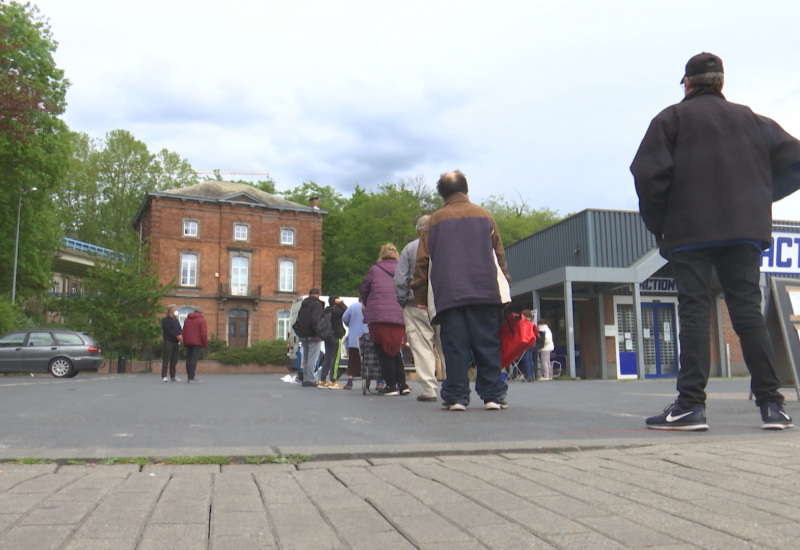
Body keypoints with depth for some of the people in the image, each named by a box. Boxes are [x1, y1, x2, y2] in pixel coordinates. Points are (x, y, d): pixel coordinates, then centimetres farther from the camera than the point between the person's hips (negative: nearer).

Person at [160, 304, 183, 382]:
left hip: (176, 342, 8)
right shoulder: (166, 320, -2)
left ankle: (173, 376, 12)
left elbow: (179, 330, 15)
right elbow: (169, 330, -14)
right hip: (168, 341, -7)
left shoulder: (176, 320, 22)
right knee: (166, 359, -7)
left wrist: (180, 336, -6)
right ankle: (164, 376, -6)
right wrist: (177, 336, -20)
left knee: (174, 360, 8)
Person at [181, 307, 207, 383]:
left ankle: (189, 377, 9)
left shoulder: (187, 319, 15)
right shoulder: (201, 320, -4)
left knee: (188, 359, 8)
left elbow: (184, 332, 14)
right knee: (194, 359, -8)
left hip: (188, 342, 6)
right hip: (197, 342, -6)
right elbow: (203, 333, -9)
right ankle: (192, 377, -12)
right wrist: (205, 344, -4)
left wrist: (185, 343, 17)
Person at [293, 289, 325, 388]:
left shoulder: (303, 304, 18)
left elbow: (298, 319, 17)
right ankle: (310, 380, -9)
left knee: (306, 359, 14)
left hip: (303, 336, 8)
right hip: (312, 336, -8)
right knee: (312, 359, -6)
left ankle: (305, 379, 17)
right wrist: (317, 333, -19)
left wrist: (300, 333, 15)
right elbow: (314, 320, -20)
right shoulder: (317, 304, -8)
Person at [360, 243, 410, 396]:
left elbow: (363, 291, 13)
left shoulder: (374, 269, 5)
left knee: (384, 353, 5)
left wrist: (368, 306, 30)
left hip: (379, 316, -3)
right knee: (396, 352, 18)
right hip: (400, 317, 4)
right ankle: (402, 384, 12)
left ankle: (391, 385, 2)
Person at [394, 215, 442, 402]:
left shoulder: (410, 248, 2)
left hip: (417, 305, -2)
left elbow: (400, 280, -2)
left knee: (422, 346, 0)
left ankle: (428, 389, -3)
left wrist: (403, 302, 7)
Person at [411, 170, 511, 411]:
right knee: (487, 344, 3)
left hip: (448, 295, -1)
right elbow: (499, 255, 13)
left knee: (455, 346, 0)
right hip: (485, 292, 1)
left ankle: (455, 396, -1)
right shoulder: (484, 216, 13)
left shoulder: (435, 220, 9)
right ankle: (493, 395, 2)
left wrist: (420, 294, 12)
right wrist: (503, 287, 20)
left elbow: (423, 261, 7)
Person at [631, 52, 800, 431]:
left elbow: (649, 173, -10)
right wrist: (761, 198, 17)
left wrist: (657, 225, 0)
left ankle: (690, 404, -8)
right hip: (745, 231, 4)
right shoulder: (751, 121, 17)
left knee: (694, 313, -5)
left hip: (689, 232, -4)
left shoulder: (672, 118, 3)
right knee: (749, 312, 5)